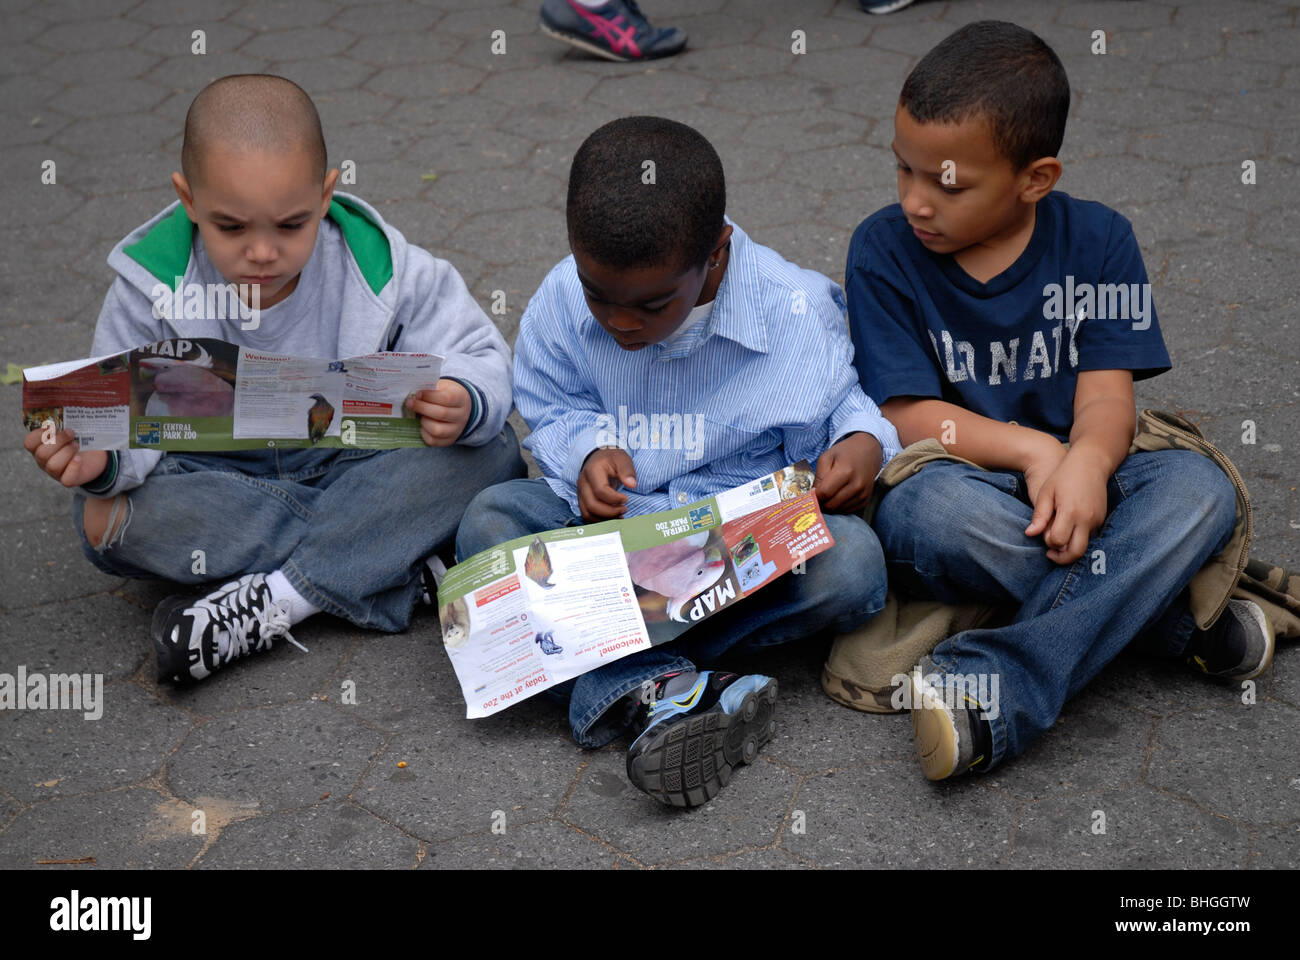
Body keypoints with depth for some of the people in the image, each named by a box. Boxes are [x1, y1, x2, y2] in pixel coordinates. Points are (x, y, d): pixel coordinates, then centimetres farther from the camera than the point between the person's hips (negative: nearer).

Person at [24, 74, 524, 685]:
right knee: (105, 516, -30)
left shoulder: (380, 268, -14)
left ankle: (275, 602, -26)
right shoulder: (151, 290, -13)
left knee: (492, 452, -25)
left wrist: (463, 406, -36)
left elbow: (482, 357, -11)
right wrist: (102, 461, -36)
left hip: (361, 470, 0)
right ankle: (392, 559, -26)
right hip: (219, 484, 0)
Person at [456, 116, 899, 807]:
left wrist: (864, 442, -24)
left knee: (850, 561, -32)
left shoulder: (795, 314, -18)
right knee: (488, 523, -25)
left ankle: (613, 679, -30)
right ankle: (660, 687, -41)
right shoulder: (561, 302, -11)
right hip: (608, 522, 2)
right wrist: (586, 452, -17)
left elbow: (848, 400, -1)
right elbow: (550, 410, 5)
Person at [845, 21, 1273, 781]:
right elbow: (906, 414, -10)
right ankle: (1175, 618, -20)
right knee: (938, 512, -38)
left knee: (1200, 488, -27)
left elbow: (1107, 390, -9)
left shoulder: (1097, 240, -1)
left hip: (1071, 483, 2)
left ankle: (997, 694, -39)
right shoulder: (884, 250, -5)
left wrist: (1085, 462, -32)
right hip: (959, 484, -2)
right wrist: (1032, 449, -23)